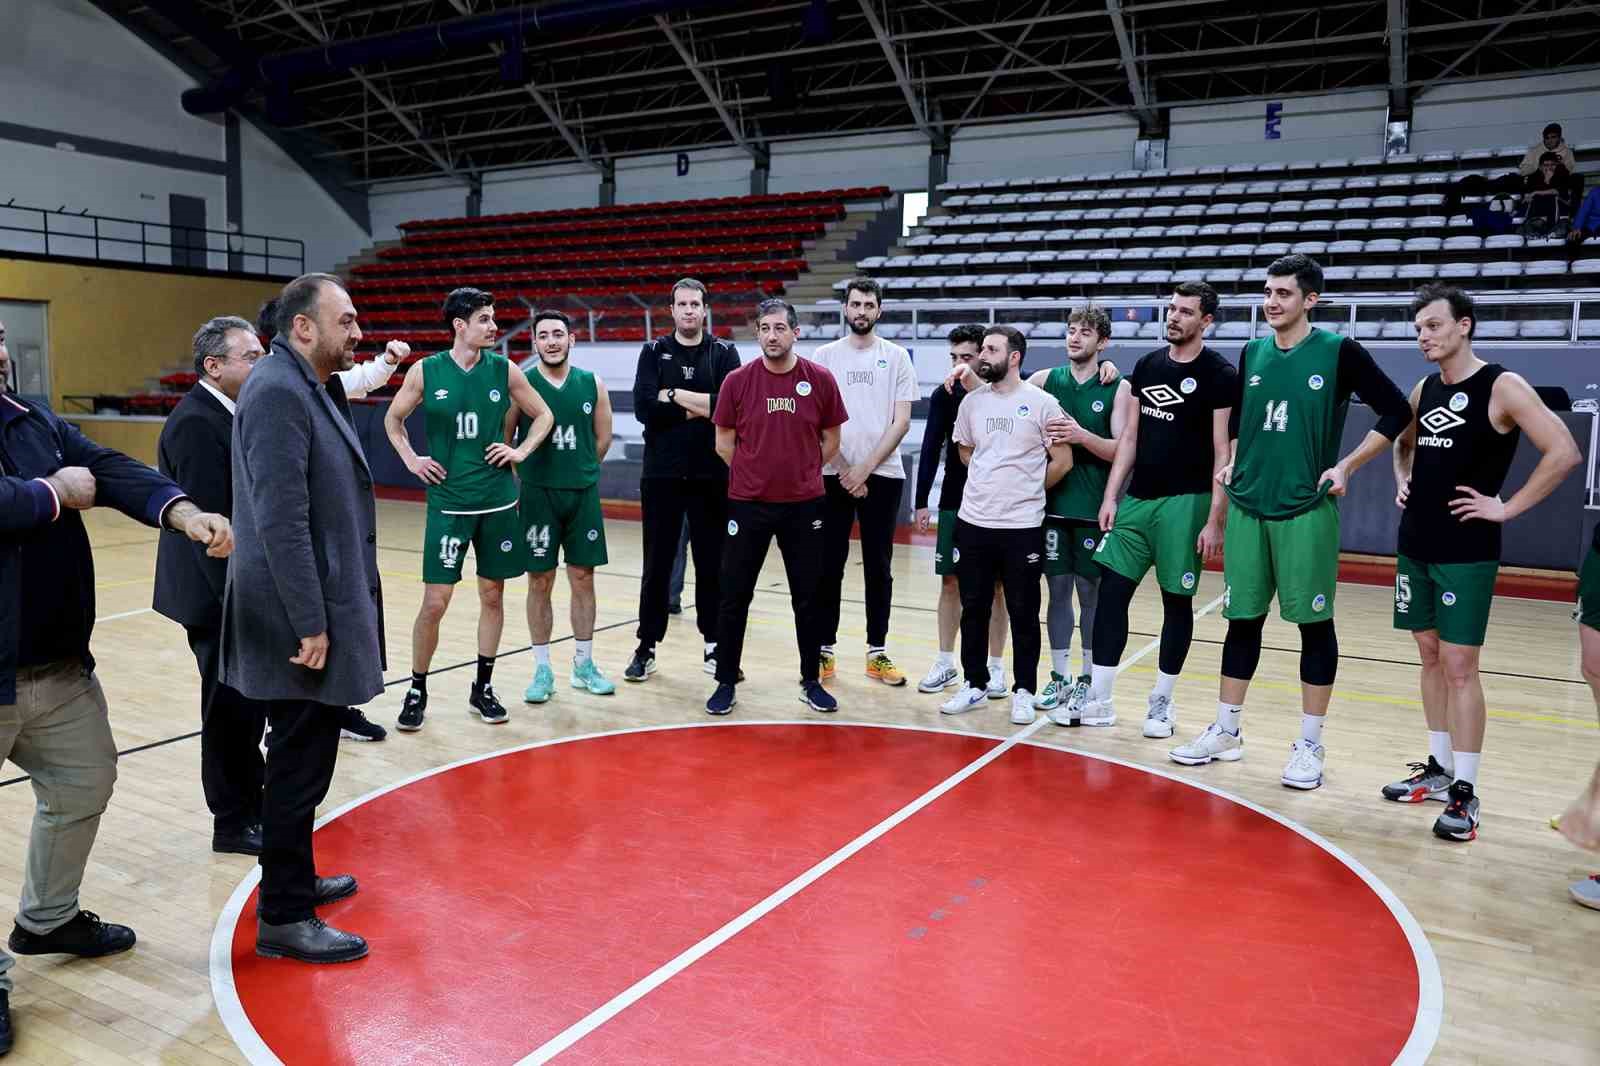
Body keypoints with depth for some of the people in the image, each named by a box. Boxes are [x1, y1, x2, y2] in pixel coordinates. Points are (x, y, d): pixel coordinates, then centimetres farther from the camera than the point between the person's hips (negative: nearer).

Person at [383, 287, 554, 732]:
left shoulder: (504, 370, 0)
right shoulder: (425, 371, -3)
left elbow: (544, 416, 10)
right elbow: (393, 418, 11)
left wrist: (520, 451, -3)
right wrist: (411, 460, 0)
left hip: (498, 501, 2)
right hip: (448, 503, -2)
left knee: (492, 595, 9)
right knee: (434, 603, -3)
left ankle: (483, 687, 23)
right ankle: (417, 691, 16)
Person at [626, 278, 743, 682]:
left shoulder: (724, 354, 4)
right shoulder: (654, 352, 5)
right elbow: (644, 407, -9)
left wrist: (674, 395, -12)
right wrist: (699, 407, -11)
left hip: (712, 475, 0)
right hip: (662, 474, 0)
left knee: (712, 564, 8)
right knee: (656, 565, 7)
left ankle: (714, 644, 20)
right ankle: (646, 647, 16)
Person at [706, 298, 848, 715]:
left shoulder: (820, 380, -2)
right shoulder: (737, 381, -3)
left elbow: (830, 439, 9)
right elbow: (724, 442, 5)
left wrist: (801, 473, 10)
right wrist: (759, 474, 9)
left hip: (804, 505, 1)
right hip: (747, 504, 0)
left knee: (808, 598, 9)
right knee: (734, 597, 4)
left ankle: (811, 682, 23)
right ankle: (725, 683, 18)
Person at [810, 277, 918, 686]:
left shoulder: (897, 356, 4)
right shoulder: (825, 355, 4)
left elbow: (901, 420, -2)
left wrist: (865, 468, -10)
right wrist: (843, 469, -8)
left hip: (883, 475, 0)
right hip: (833, 475, 0)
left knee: (879, 567, 6)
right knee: (829, 566, 4)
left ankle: (878, 652, 15)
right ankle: (824, 648, 14)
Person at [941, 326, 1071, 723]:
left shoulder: (1041, 403, -7)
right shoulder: (972, 400, 6)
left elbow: (1062, 461, -3)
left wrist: (1027, 489, 6)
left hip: (1022, 526, -4)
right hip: (973, 522, 4)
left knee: (1023, 613, 6)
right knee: (973, 608, 11)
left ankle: (1024, 691, 18)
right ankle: (974, 684, 24)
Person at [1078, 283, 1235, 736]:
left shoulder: (1219, 375, -6)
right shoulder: (1147, 365, 10)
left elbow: (1223, 453, -9)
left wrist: (1215, 519, -14)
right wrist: (1110, 496, 7)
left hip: (1184, 503, -5)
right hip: (1137, 498, 5)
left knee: (1176, 600, 5)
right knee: (1112, 591, 3)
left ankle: (1162, 702, 18)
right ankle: (1098, 699, 11)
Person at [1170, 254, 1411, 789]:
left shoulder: (1339, 352, -5)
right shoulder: (1252, 353, 9)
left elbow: (1396, 411, -2)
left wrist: (1346, 466, -9)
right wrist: (1233, 461, 10)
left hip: (1306, 511, -4)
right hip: (1247, 508, 4)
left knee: (1314, 625, 4)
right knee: (1242, 620, 10)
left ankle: (1310, 745, 15)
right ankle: (1225, 731, 21)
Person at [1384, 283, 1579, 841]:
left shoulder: (1502, 387, -10)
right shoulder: (1423, 389, 10)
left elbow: (1564, 452, -16)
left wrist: (1507, 508, -15)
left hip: (1467, 553, -7)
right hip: (1415, 545, 7)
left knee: (1458, 665, -6)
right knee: (1430, 657, 12)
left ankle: (1465, 791, 2)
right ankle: (1440, 768, 24)